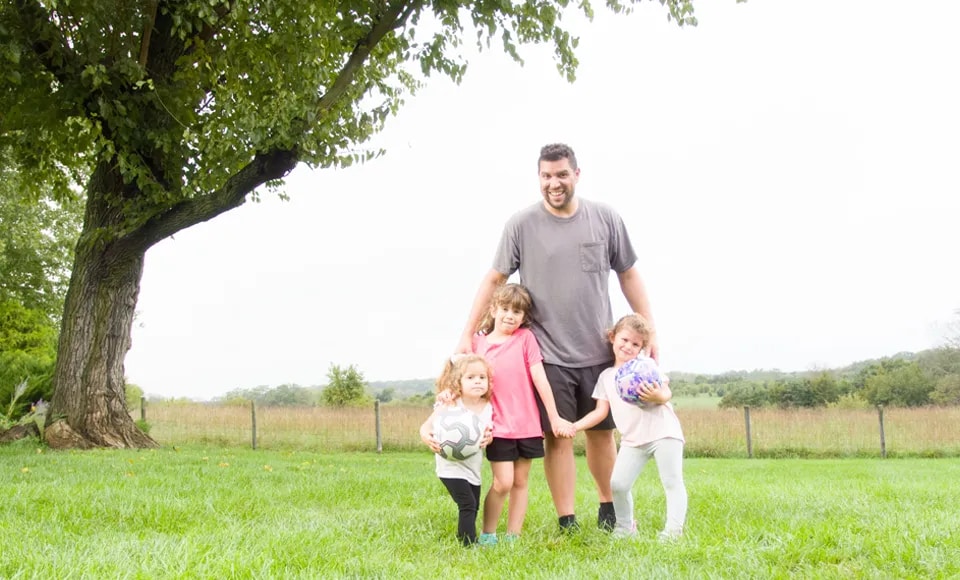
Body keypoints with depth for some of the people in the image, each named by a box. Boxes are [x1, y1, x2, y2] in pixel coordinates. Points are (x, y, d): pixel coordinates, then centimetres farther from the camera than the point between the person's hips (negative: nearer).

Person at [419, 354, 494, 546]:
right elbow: (426, 426, -14)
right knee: (468, 505, -15)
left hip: (473, 467, 7)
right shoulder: (449, 406, -16)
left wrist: (488, 438, -13)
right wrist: (426, 437, -37)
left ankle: (462, 539, 32)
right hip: (452, 467, -6)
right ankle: (470, 544, -8)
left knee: (473, 508, 15)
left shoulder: (487, 407, 1)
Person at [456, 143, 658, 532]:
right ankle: (566, 521, 9)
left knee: (602, 433, 13)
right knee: (558, 437, -1)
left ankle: (609, 507, 32)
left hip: (598, 351, 2)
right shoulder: (521, 225, -3)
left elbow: (628, 276, 10)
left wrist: (649, 330, 7)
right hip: (548, 354, -2)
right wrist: (467, 336, -3)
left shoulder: (605, 219, 2)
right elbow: (494, 280, 1)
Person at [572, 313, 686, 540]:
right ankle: (625, 527, 16)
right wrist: (574, 426, 2)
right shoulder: (606, 376, 14)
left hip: (663, 432, -3)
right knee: (618, 483, -3)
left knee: (672, 481, -3)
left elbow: (666, 393, -5)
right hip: (632, 440, 4)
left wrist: (658, 396, -29)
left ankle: (674, 529, 2)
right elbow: (601, 411, 12)